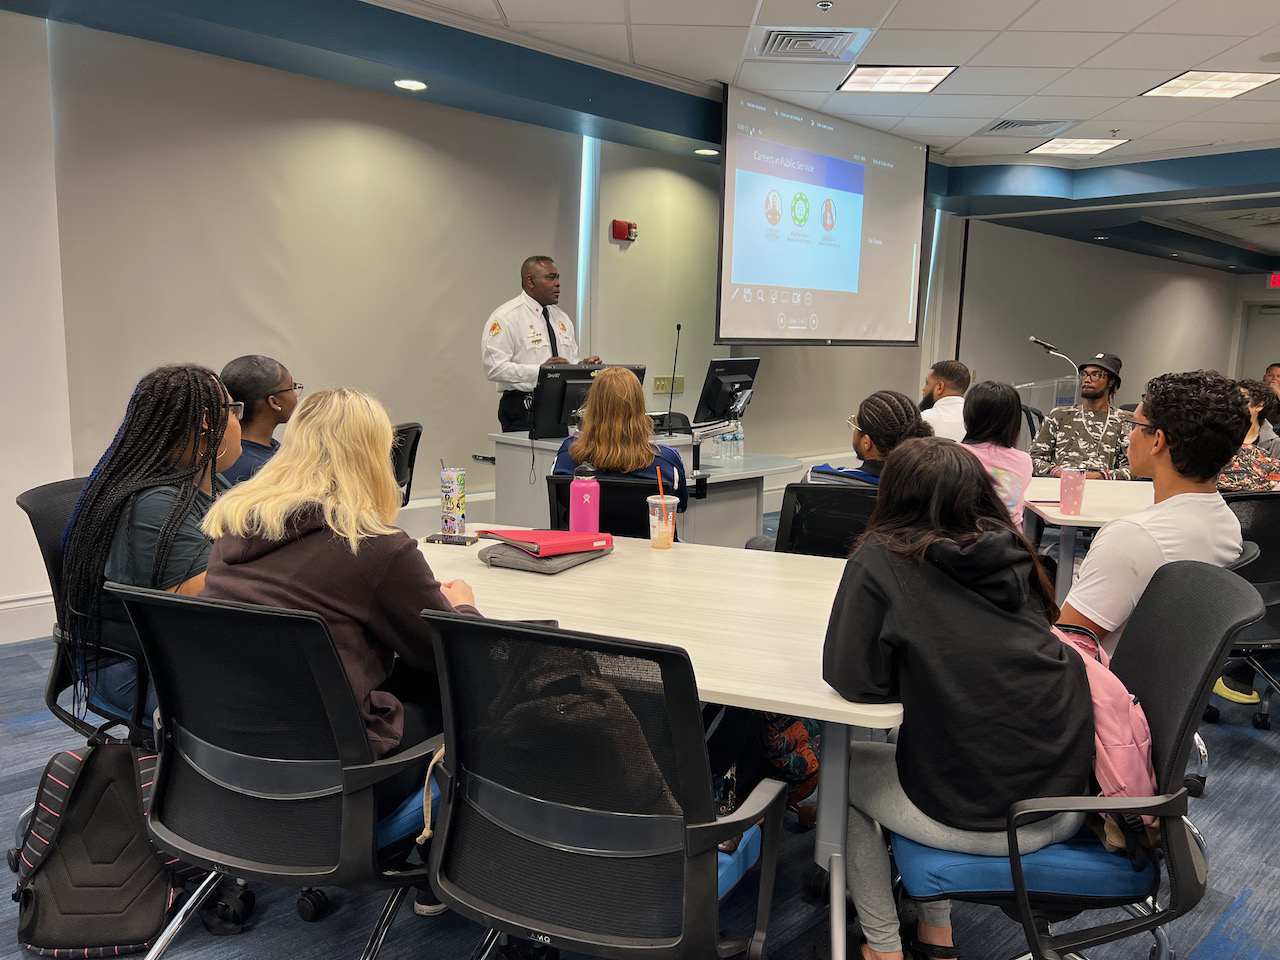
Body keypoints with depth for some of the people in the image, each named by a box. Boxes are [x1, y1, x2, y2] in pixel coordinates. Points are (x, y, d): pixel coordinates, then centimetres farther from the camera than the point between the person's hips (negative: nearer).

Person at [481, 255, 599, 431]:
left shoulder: (561, 317, 16)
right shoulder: (506, 317, -7)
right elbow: (494, 368, -17)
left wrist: (583, 366, -2)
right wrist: (540, 369, -25)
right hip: (523, 411, -6)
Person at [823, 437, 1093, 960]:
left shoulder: (882, 559, -10)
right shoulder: (1013, 553, 5)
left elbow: (851, 678, -11)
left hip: (978, 820, -5)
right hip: (1065, 802, 6)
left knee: (844, 768, 21)